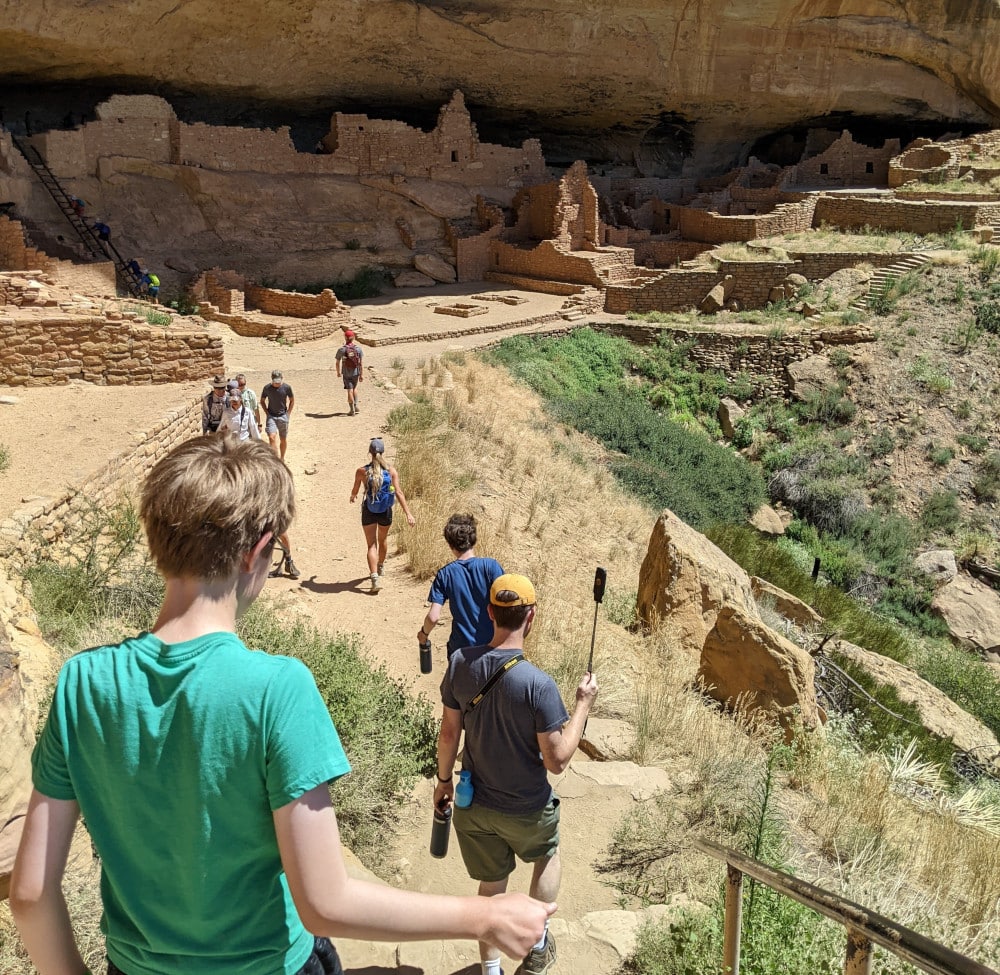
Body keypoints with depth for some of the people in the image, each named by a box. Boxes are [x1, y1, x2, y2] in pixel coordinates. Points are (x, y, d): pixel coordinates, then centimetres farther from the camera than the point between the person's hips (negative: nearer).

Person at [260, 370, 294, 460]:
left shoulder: (286, 387, -7)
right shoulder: (267, 388, -5)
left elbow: (292, 400, 7)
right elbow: (262, 401, 10)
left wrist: (288, 413, 1)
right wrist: (267, 412, 0)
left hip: (283, 416, 0)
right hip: (271, 416, 0)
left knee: (283, 439, 9)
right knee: (272, 437, -17)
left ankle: (282, 458, 27)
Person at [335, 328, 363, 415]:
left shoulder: (341, 349, -12)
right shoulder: (358, 348, -7)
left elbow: (338, 363, -4)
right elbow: (362, 362, -10)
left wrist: (338, 372, 13)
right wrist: (362, 374, -7)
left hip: (346, 373, -2)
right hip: (356, 372, 2)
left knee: (350, 390, 5)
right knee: (354, 388, 24)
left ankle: (352, 410, 9)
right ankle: (355, 406, 23)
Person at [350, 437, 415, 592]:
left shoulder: (361, 471, -11)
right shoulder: (391, 470, -11)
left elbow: (355, 491, 4)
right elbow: (399, 493, -16)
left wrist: (353, 497, 28)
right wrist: (408, 514, -15)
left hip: (369, 511, -2)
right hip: (386, 511, 2)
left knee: (372, 545, 3)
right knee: (383, 539, 26)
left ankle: (375, 577, -13)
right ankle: (380, 566, 49)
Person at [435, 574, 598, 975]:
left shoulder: (460, 663, -15)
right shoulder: (538, 684, -29)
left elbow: (449, 733, -4)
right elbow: (556, 761, -22)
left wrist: (443, 780, 11)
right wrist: (583, 704, -13)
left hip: (475, 806, 3)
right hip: (526, 810, -3)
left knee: (491, 885, 23)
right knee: (548, 856, 30)